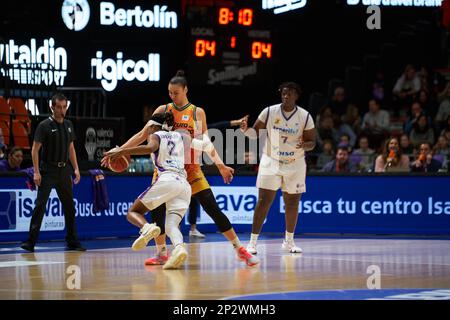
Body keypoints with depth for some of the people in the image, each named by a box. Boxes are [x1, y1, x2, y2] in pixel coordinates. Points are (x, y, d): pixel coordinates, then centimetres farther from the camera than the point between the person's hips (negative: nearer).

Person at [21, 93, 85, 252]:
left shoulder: (68, 125, 10)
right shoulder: (44, 126, -8)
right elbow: (35, 149, -9)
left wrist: (76, 168, 10)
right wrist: (36, 172, -16)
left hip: (64, 170, 6)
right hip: (48, 171, -6)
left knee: (69, 207, 9)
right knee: (40, 205, -10)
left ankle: (72, 242, 17)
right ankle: (30, 242, -9)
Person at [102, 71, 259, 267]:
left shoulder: (197, 112, 2)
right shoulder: (163, 110, 4)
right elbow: (143, 135, 5)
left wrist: (220, 165, -4)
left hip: (190, 167, -2)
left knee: (212, 207, -9)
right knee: (157, 210, -6)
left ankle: (239, 250, -5)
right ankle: (161, 254, 12)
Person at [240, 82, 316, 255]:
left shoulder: (305, 116, -7)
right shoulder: (269, 112, -7)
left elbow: (312, 142, -3)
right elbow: (256, 132, 1)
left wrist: (305, 145, -25)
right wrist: (246, 130, -21)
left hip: (295, 164, 1)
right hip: (271, 161, -1)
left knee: (292, 203, 8)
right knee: (263, 201, -8)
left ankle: (289, 241, 25)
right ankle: (252, 242, -4)